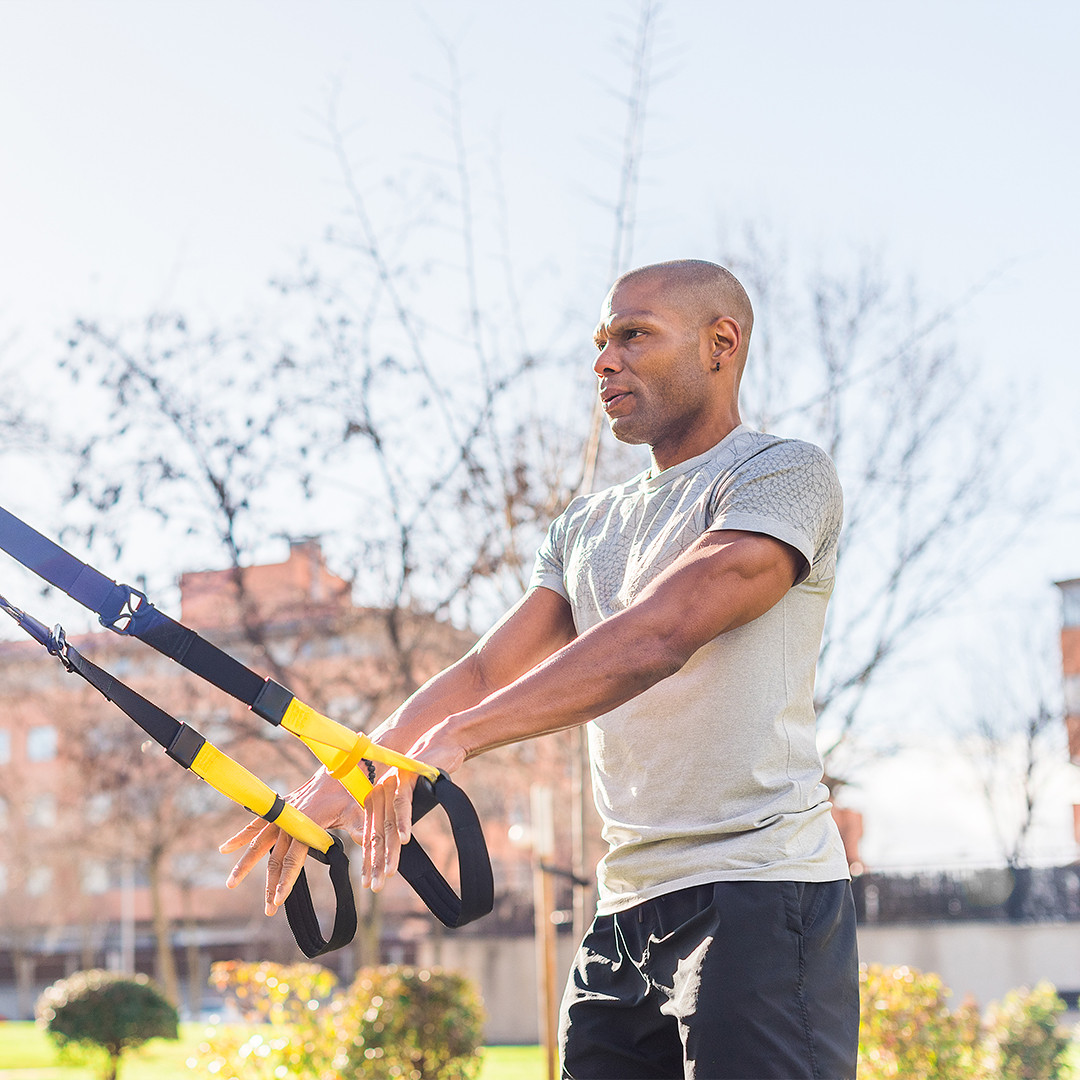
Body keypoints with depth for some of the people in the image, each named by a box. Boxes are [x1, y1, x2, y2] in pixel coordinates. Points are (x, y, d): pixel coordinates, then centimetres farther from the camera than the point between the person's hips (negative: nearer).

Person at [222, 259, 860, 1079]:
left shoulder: (783, 473, -4)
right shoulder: (586, 528, 22)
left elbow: (656, 638, -19)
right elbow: (485, 670, 13)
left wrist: (453, 738, -25)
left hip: (758, 897, -7)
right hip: (625, 914, 7)